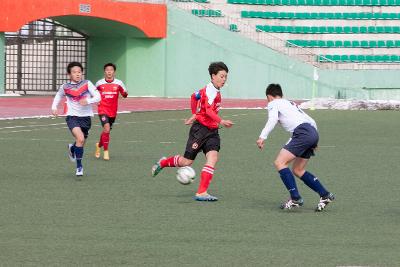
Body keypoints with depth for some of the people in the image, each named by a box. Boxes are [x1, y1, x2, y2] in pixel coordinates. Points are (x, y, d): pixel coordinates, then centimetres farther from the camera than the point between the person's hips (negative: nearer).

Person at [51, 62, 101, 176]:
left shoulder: (87, 84, -5)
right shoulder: (65, 87, -1)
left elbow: (98, 97, -7)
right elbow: (59, 96, 21)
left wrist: (88, 101, -24)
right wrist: (54, 107, 9)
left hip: (85, 117, 2)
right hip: (72, 116, -2)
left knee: (81, 144, 13)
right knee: (80, 138, -25)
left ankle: (72, 148, 52)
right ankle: (79, 166, -13)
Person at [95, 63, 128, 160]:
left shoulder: (118, 83, -1)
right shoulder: (99, 83, 0)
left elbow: (124, 95, 6)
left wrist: (125, 93, -18)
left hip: (113, 111, 2)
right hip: (103, 110, -2)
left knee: (106, 131, 15)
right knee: (107, 129, -21)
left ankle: (99, 145, 44)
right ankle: (106, 151, -12)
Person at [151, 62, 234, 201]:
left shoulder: (214, 90, 12)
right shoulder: (211, 91, -17)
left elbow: (195, 96, 26)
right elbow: (209, 110, -30)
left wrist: (194, 115, 26)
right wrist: (221, 121, -41)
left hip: (212, 131, 8)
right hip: (200, 129, -8)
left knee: (212, 157, -13)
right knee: (187, 161, 2)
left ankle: (202, 192, -16)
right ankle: (163, 163, 31)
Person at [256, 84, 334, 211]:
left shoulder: (273, 104, 10)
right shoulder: (291, 104, 33)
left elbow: (272, 119, -11)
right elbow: (311, 121, 33)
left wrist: (262, 137, -18)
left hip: (303, 133, -8)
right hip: (313, 131, 8)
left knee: (279, 163, -10)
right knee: (298, 170, 18)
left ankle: (295, 198, -18)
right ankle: (325, 195, 16)